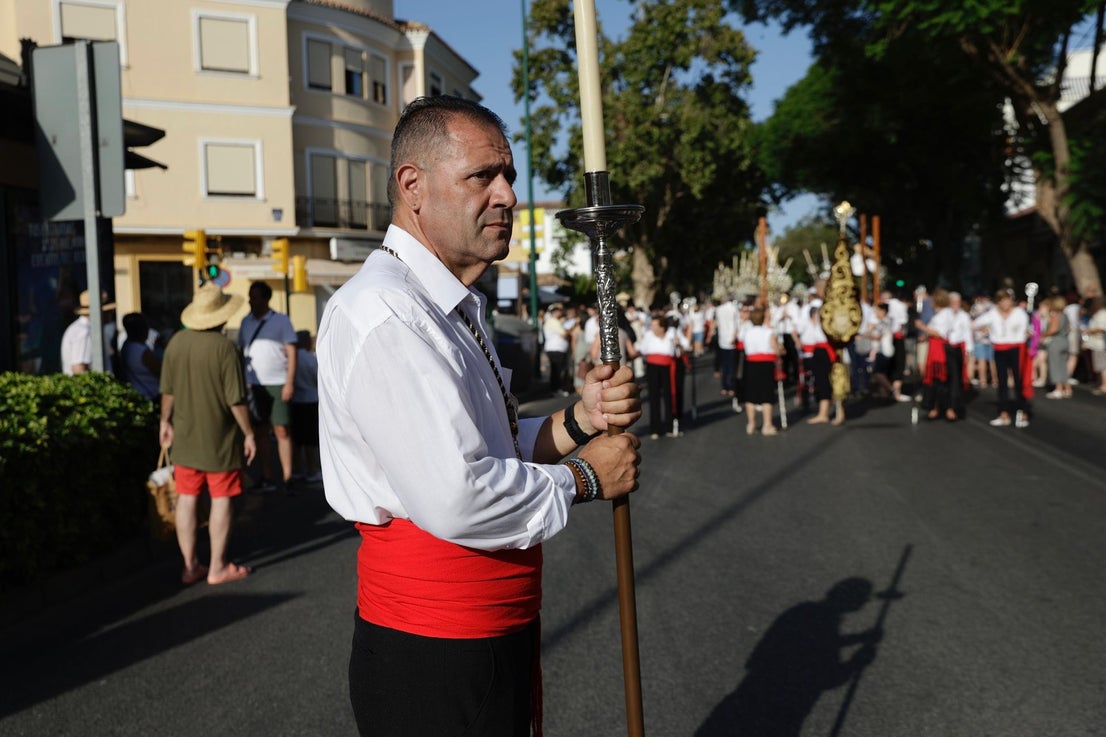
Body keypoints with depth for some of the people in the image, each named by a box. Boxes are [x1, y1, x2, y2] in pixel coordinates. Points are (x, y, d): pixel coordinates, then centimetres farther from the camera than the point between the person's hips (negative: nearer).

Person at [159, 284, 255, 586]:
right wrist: (248, 434, -6)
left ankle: (190, 566, 19)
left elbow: (167, 391, 9)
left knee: (186, 499, 11)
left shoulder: (176, 343, -1)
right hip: (220, 439, -5)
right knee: (221, 500, 6)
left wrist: (165, 421, 23)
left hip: (185, 438, 5)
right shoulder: (225, 347, -18)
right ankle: (217, 567, 12)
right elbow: (236, 400, -16)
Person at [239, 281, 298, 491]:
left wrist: (289, 383, -10)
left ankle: (286, 478, -1)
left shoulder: (281, 321, 0)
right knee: (261, 432, 7)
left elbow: (291, 352, -3)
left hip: (277, 384, -4)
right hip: (253, 385, 4)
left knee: (281, 430, -4)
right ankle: (266, 478, 13)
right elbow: (241, 351, 15)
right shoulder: (246, 322, 12)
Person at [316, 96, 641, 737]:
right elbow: (457, 499, -29)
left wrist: (578, 421, -3)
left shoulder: (458, 308, 12)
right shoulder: (382, 312, -22)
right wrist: (584, 478, -14)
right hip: (434, 659, -9)